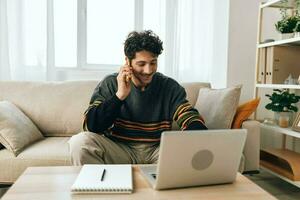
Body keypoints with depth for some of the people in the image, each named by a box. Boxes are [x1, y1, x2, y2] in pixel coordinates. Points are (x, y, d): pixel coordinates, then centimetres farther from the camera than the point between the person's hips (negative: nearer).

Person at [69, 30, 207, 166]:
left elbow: (191, 119, -12)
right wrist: (120, 95, -22)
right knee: (80, 141, -26)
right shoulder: (110, 84, -4)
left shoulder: (170, 87, -1)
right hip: (118, 150, -1)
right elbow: (91, 127, -13)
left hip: (156, 152, 2)